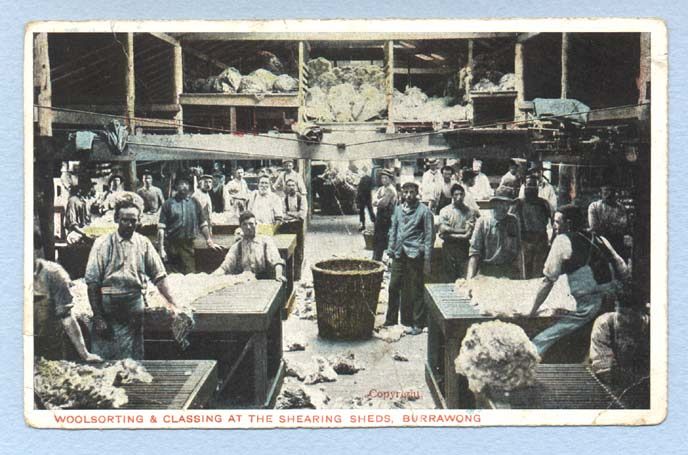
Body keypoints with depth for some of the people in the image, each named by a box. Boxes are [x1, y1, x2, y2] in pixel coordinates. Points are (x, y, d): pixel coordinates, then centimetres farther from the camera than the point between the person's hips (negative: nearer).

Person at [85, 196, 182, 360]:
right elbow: (92, 283, -4)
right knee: (102, 359, 0)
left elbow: (159, 276, 4)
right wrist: (98, 316, -8)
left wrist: (172, 303, -8)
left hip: (134, 310, 2)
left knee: (132, 361, 5)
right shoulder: (103, 244, -2)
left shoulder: (143, 243, 5)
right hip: (108, 308, -2)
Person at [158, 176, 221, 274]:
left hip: (188, 245, 2)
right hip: (172, 244, -1)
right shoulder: (168, 204, 1)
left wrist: (210, 242, 7)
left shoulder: (194, 203, 9)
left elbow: (203, 224, 13)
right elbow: (161, 228, -3)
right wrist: (161, 249, -10)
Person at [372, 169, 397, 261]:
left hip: (388, 218, -8)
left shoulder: (391, 190, -12)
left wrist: (377, 202, -2)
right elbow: (374, 201, 4)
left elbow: (384, 203, -18)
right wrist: (380, 202, -14)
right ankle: (376, 259, 22)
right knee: (376, 239, 12)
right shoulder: (381, 189, 13)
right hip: (380, 216, 8)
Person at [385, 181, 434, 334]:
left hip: (415, 256, -5)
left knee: (415, 291, 0)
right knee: (394, 287, 9)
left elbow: (429, 236, -5)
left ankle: (418, 324, 10)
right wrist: (390, 251, 10)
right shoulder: (398, 209, 12)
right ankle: (391, 319, 23)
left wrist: (427, 260, -9)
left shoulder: (424, 211, -4)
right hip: (399, 255, 5)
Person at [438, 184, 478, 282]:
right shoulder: (445, 211, 6)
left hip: (464, 248, 0)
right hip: (449, 247, 0)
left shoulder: (470, 211, 6)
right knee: (449, 279, 1)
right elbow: (443, 230, -6)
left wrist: (452, 233, -9)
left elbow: (469, 233, -2)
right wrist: (462, 231, -6)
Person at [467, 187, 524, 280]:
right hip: (488, 271, -3)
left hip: (510, 272, 3)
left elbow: (518, 250, 14)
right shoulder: (483, 222, -2)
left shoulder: (513, 221, 10)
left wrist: (521, 274, 10)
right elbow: (474, 252, -6)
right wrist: (470, 277, -16)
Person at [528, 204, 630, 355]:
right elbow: (624, 271, 14)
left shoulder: (562, 240, 2)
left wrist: (533, 311, 7)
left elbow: (548, 281, 0)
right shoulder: (600, 240, 17)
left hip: (588, 309, -6)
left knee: (542, 340, -9)